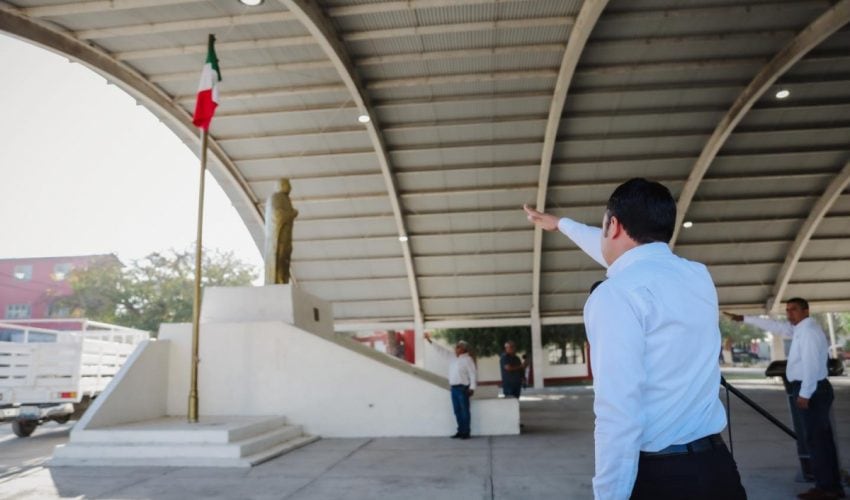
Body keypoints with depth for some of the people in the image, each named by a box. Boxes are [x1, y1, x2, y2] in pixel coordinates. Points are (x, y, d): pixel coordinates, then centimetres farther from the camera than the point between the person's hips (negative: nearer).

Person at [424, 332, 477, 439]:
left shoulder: (467, 359, -8)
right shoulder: (452, 357, 12)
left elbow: (472, 374, -11)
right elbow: (441, 350, 14)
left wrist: (472, 388, -17)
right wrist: (430, 340, 12)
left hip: (463, 388, -7)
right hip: (454, 388, 7)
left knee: (464, 411, -3)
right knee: (457, 411, 11)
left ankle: (466, 432, 3)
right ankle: (460, 431, 18)